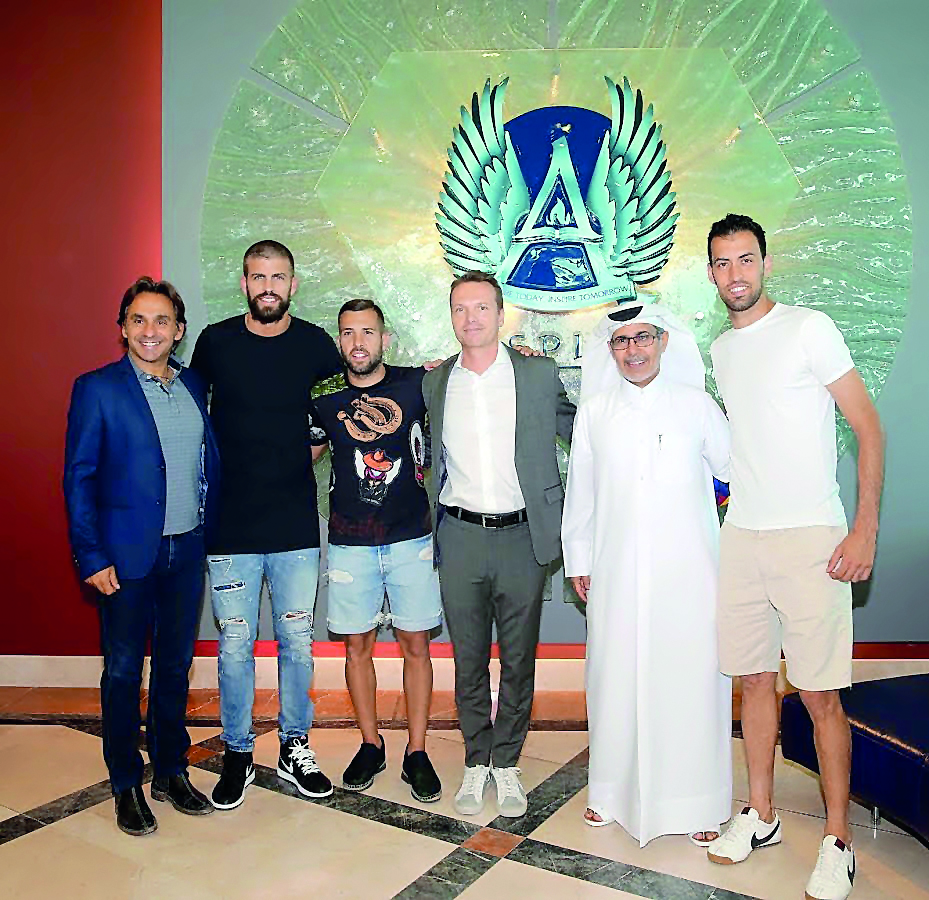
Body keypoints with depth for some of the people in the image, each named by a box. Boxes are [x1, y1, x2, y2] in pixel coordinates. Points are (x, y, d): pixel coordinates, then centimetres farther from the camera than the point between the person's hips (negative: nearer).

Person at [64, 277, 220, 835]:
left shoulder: (195, 386, 8)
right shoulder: (97, 389, -5)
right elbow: (79, 478, -6)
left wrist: (211, 529, 5)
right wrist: (91, 556, -11)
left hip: (187, 551, 4)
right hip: (127, 555, -4)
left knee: (176, 664, 15)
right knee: (123, 671, 8)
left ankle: (171, 771, 31)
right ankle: (127, 785, 26)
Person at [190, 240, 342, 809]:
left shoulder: (315, 343, 2)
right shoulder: (215, 342, 0)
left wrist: (304, 457, 6)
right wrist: (222, 471, 7)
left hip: (297, 525, 1)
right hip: (230, 525, 0)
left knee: (297, 642, 10)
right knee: (236, 645, 7)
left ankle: (295, 748, 28)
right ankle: (238, 755, 26)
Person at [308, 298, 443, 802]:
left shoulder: (415, 384, -1)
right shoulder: (325, 400, 2)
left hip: (411, 538, -1)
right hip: (350, 542, 1)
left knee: (415, 645, 5)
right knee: (357, 645, 9)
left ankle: (416, 753, 19)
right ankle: (370, 746, 27)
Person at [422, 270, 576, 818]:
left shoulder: (540, 374, 0)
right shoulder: (434, 382, 6)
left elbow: (579, 430, 13)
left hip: (521, 536, -1)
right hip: (460, 537, 1)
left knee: (519, 660, 8)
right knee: (469, 659, 10)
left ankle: (507, 763, 26)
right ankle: (477, 762, 27)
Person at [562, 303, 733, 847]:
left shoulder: (697, 406, 3)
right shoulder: (593, 413, 7)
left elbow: (736, 472, 11)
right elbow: (580, 492, 11)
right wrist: (577, 560, 13)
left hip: (687, 571, -1)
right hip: (616, 572, 1)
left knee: (692, 677, 2)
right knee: (615, 676, 7)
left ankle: (700, 802, 19)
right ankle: (614, 791, 26)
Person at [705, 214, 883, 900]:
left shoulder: (809, 329, -5)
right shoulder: (720, 351, 13)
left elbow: (869, 428, -7)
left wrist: (866, 529, -13)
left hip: (810, 537, -5)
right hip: (740, 536, 6)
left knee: (820, 695, -1)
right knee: (755, 679, 12)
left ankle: (838, 841, 15)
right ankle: (761, 815, 27)